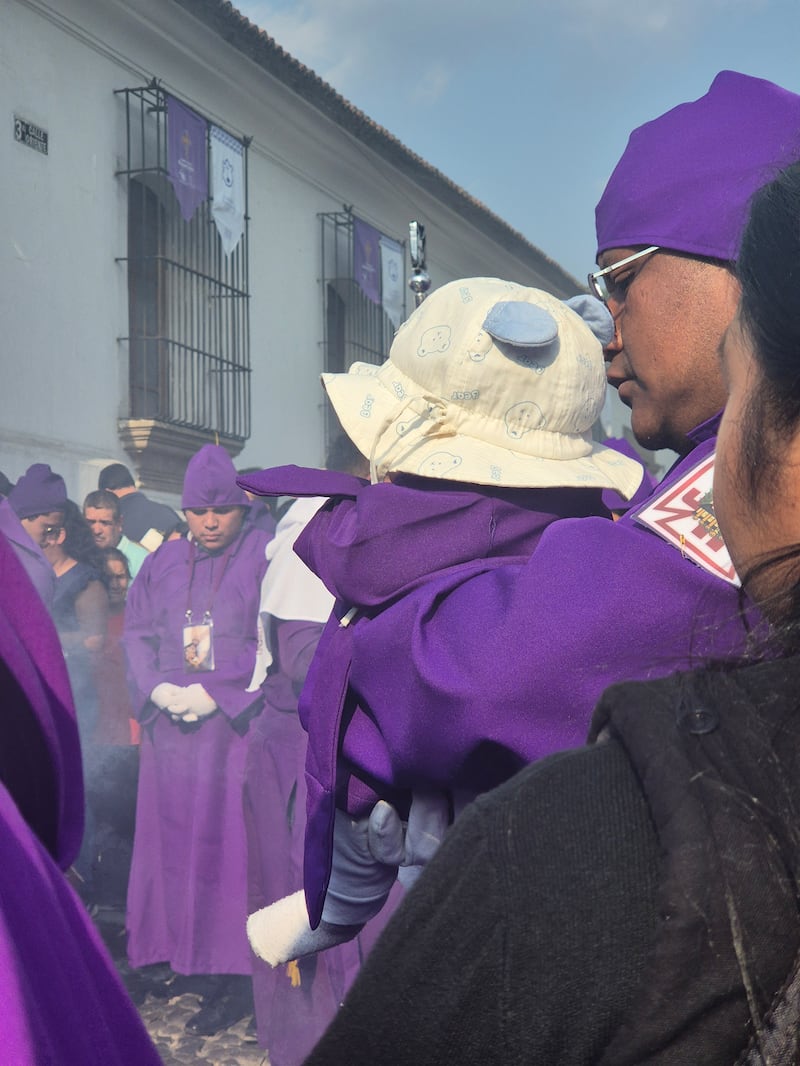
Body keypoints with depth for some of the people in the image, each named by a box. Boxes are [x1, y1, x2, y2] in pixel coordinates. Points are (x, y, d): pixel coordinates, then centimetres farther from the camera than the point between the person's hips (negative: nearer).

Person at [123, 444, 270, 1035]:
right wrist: (159, 690, -4)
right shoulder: (163, 563, 13)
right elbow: (137, 634, 13)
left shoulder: (264, 558, -2)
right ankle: (190, 960, 13)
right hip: (173, 726, 5)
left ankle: (237, 975, 2)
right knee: (176, 840, 4)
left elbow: (271, 645, -8)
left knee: (232, 839, -4)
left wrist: (213, 693, -13)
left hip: (239, 725, -4)